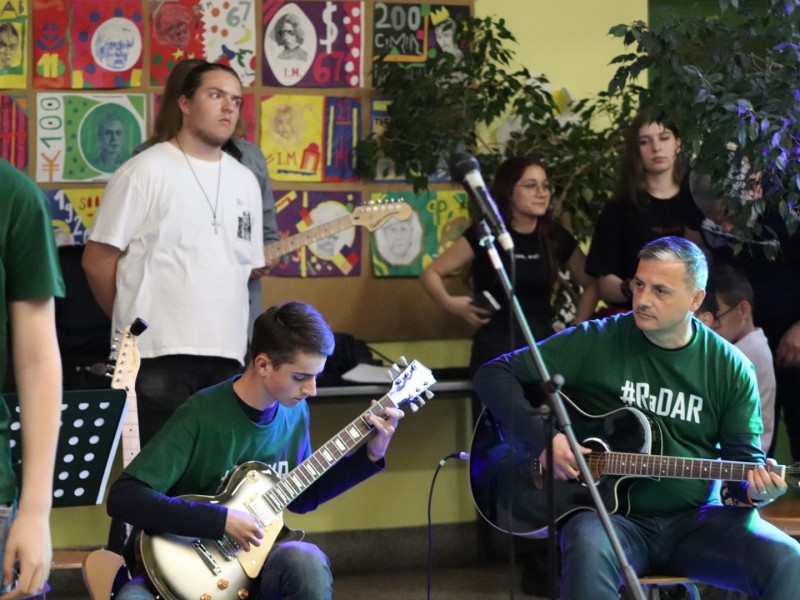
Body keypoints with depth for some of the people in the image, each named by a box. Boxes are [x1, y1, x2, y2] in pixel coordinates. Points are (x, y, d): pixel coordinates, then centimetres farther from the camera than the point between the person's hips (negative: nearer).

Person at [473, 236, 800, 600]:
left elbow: (743, 458, 8)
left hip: (697, 522, 2)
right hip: (610, 516, -2)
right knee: (588, 549, -39)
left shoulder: (729, 368, 4)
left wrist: (753, 489, -17)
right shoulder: (595, 342, -2)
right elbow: (495, 375, -1)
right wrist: (541, 438, -15)